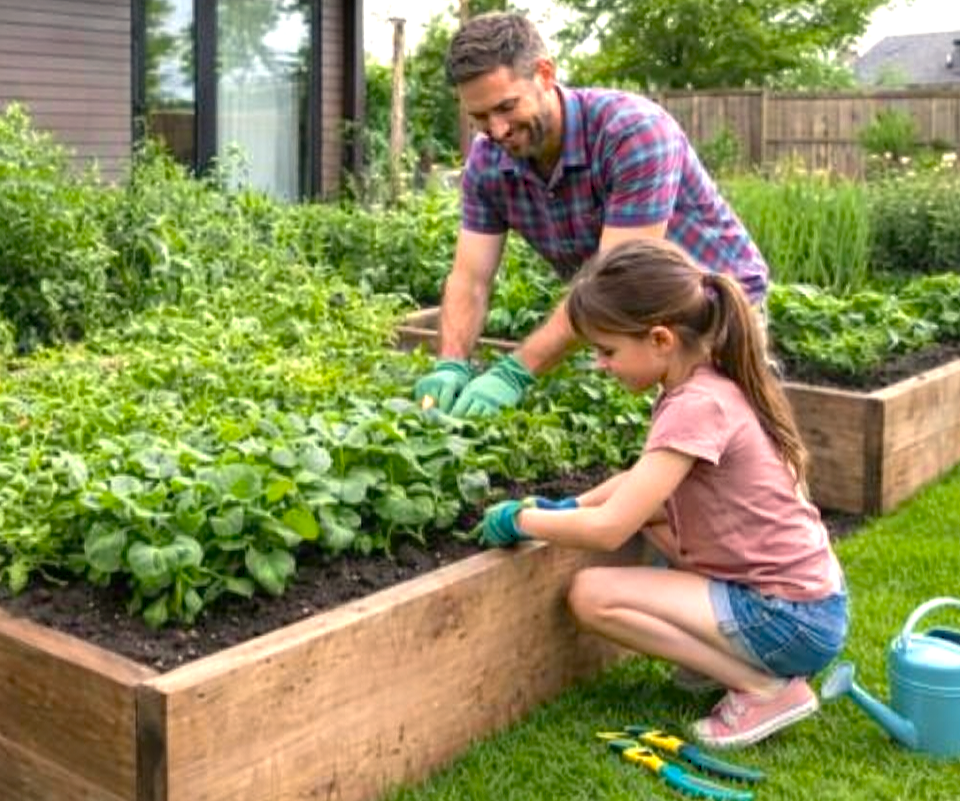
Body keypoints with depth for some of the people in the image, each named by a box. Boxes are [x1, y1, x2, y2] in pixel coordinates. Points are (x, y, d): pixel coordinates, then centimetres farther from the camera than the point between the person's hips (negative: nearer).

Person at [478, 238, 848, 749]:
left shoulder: (698, 407, -23)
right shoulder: (712, 383, 4)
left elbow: (607, 530, -25)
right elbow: (646, 478, 19)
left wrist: (519, 519, -9)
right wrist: (568, 508, 6)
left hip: (793, 622, -9)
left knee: (591, 595, -12)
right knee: (645, 502, 16)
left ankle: (766, 686, -7)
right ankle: (722, 653, 14)